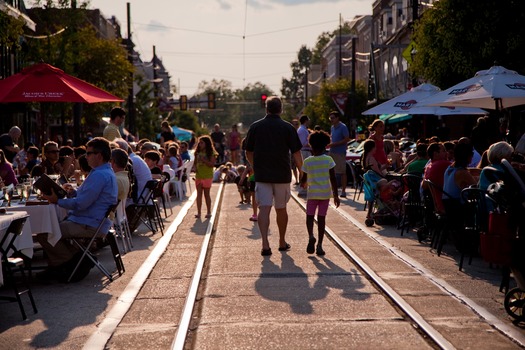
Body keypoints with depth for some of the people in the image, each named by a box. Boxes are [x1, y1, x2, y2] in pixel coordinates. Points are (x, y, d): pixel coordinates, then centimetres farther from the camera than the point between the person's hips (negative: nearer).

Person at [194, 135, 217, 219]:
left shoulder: (211, 153, -5)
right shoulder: (198, 153, 11)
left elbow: (212, 164, -14)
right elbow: (195, 162, 20)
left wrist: (204, 160, -23)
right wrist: (195, 168, 0)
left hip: (207, 176, -5)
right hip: (198, 176, 5)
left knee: (206, 194, 2)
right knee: (199, 194, 3)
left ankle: (209, 212, 12)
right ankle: (198, 212, 5)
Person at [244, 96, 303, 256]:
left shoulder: (255, 127, 2)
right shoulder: (288, 128, -2)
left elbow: (248, 153, 7)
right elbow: (296, 153, -3)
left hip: (261, 175, 0)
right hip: (282, 175, 0)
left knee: (264, 208, -5)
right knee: (281, 209, 14)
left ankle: (265, 244, -19)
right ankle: (282, 242, 28)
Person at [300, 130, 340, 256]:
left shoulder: (307, 161, -3)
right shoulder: (329, 160, -4)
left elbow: (303, 180, 7)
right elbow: (333, 179, -6)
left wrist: (303, 184, 31)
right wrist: (336, 195, 0)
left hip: (312, 193, -1)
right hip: (325, 193, 1)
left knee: (310, 216, 11)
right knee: (321, 218, 6)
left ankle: (311, 236, -17)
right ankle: (319, 245, 6)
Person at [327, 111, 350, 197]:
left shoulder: (343, 127, -10)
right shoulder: (332, 127, 14)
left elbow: (347, 139, -15)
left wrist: (334, 144, -18)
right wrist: (329, 144, 3)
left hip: (340, 152, -8)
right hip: (332, 152, 8)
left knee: (342, 172, -3)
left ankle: (343, 191, 2)